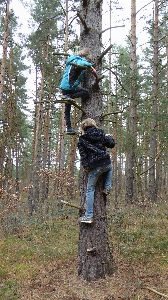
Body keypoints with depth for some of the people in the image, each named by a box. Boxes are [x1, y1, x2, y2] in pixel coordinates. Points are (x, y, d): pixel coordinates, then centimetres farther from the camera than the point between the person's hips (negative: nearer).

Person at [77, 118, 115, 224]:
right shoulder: (101, 134, 10)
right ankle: (107, 188, 25)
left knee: (90, 190, 7)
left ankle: (88, 216, 6)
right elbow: (112, 144, 12)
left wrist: (86, 166, 2)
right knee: (110, 168, 41)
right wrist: (109, 137, 31)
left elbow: (83, 154, -3)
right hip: (106, 163, 2)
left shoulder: (82, 139, 5)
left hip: (94, 167, -2)